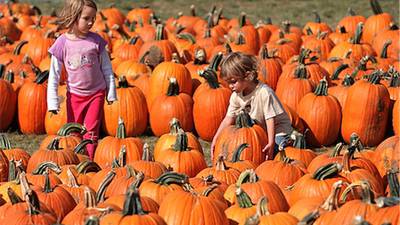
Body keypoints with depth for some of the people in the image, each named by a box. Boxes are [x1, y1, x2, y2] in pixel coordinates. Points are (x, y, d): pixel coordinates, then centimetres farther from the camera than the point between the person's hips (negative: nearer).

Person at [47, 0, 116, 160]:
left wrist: (111, 93, 3)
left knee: (91, 131, -4)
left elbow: (106, 68, 3)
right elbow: (54, 74, -4)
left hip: (96, 93, -1)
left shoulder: (96, 40, -6)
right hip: (74, 94, 1)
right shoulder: (62, 43, -8)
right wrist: (53, 102, -6)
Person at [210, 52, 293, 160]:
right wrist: (215, 140, -8)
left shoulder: (264, 93, -26)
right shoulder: (236, 95, -4)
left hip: (278, 133, -7)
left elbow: (270, 119, -26)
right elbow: (228, 119, 0)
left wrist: (271, 143, -33)